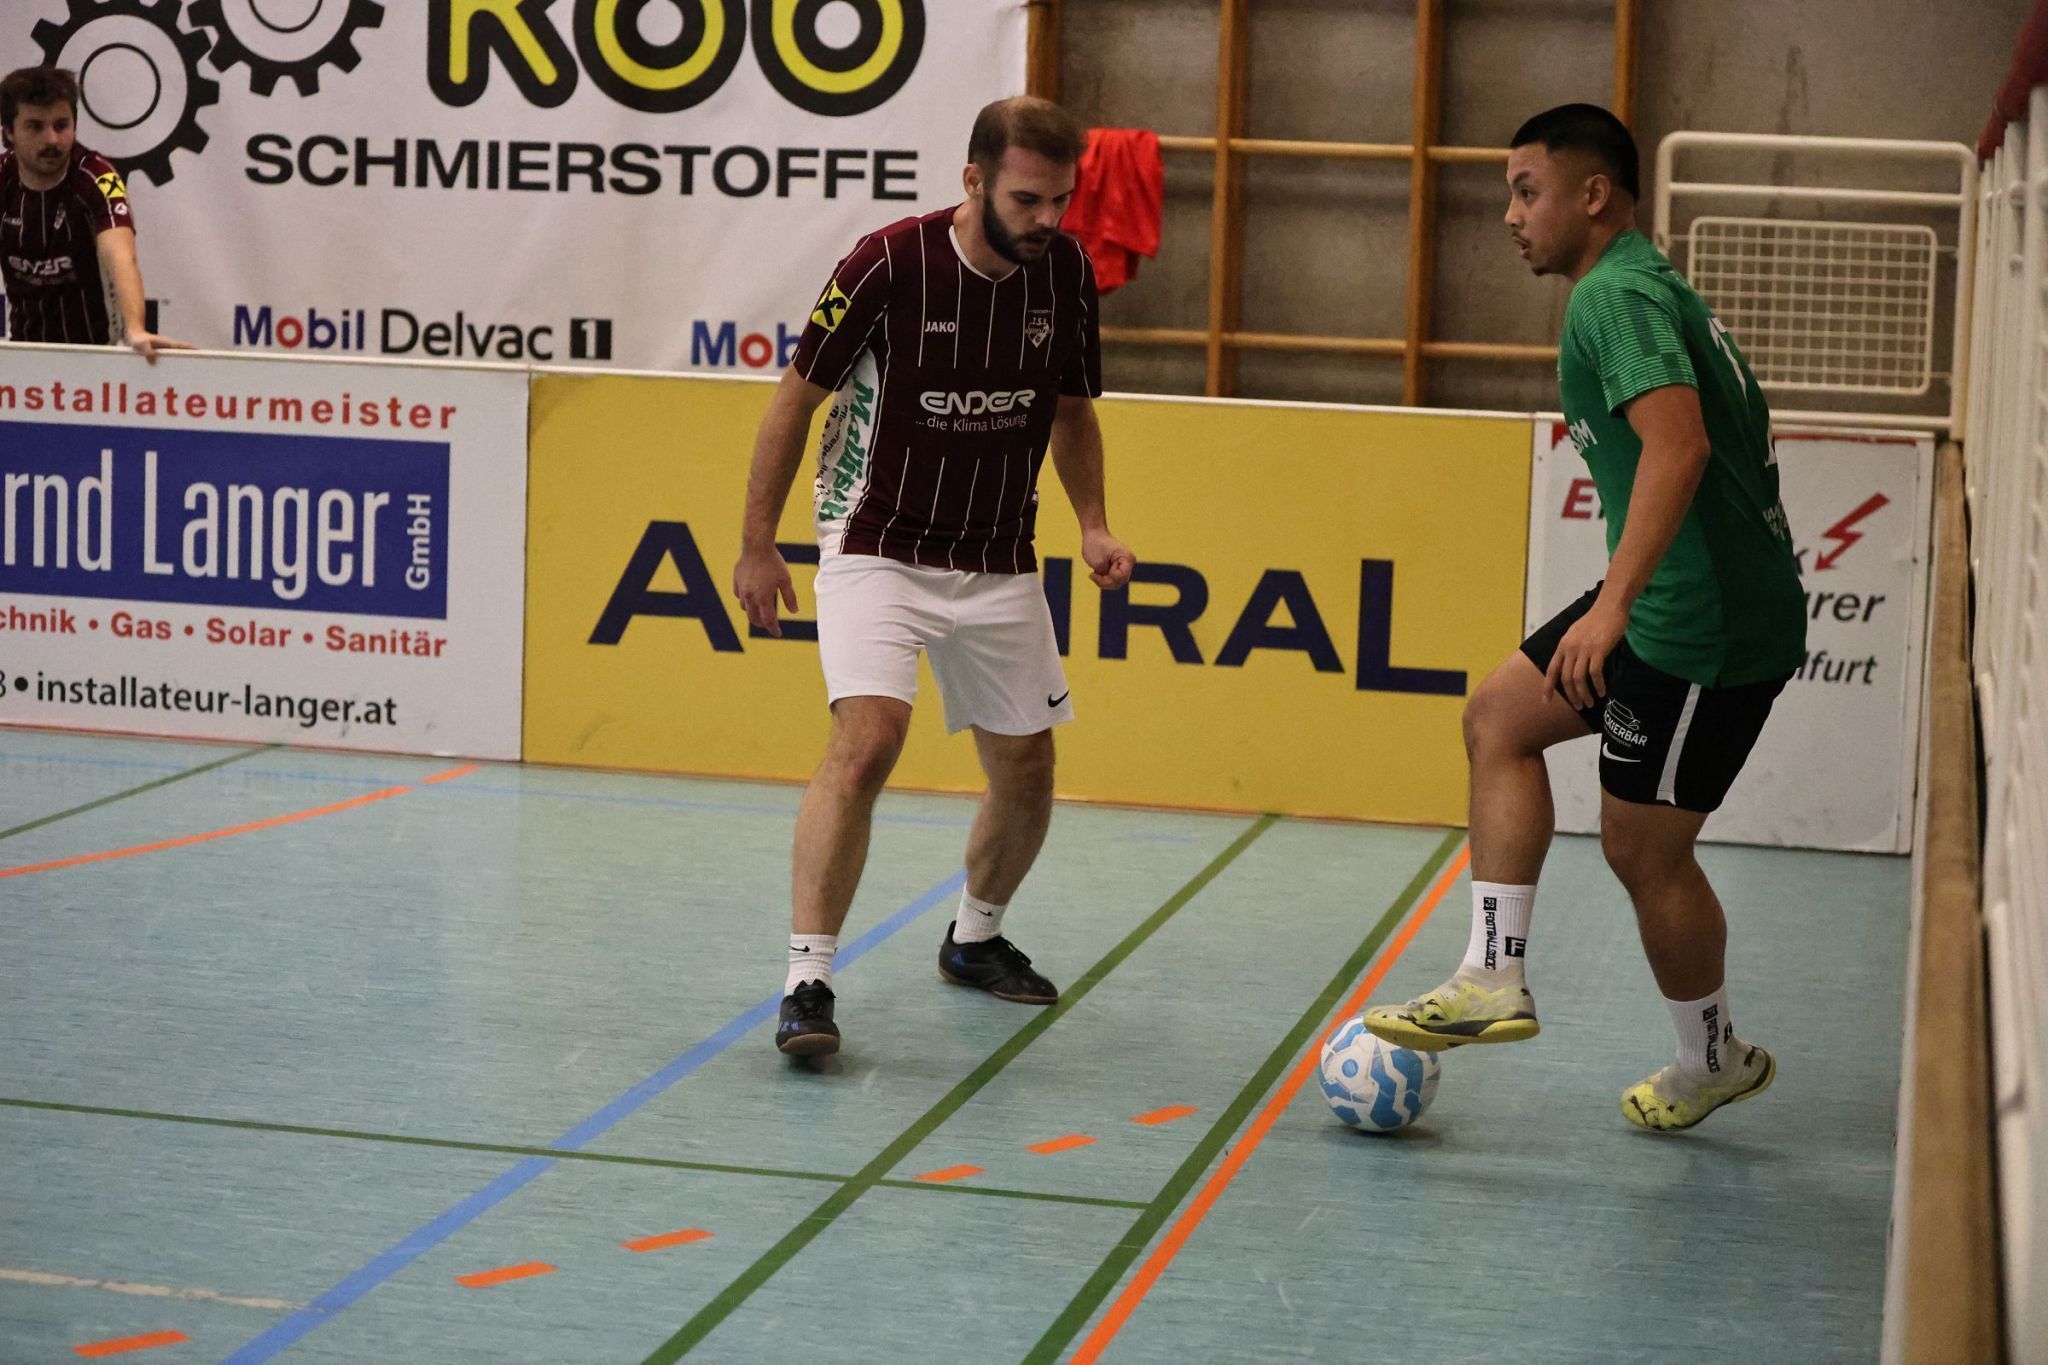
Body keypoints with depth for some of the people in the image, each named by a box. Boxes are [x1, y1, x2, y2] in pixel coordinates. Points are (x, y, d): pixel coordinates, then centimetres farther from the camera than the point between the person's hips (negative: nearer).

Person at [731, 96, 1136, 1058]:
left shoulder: (1064, 271, -4)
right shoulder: (890, 264, -18)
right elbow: (796, 398, -7)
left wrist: (1092, 524, -1)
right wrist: (757, 546, -4)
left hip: (1000, 565, 5)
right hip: (878, 547, -5)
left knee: (1026, 771, 10)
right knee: (868, 737, -25)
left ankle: (974, 939, 36)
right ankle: (806, 980, -22)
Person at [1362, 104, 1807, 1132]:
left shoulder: (1616, 296, -16)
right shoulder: (1645, 288, 16)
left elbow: (1677, 442, -31)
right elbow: (1716, 438, 24)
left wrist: (1614, 603, -36)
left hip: (1705, 625, -11)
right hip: (1679, 599, 11)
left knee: (1642, 848, 3)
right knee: (1499, 718, 13)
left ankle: (1714, 1063, 23)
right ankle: (1493, 980, 11)